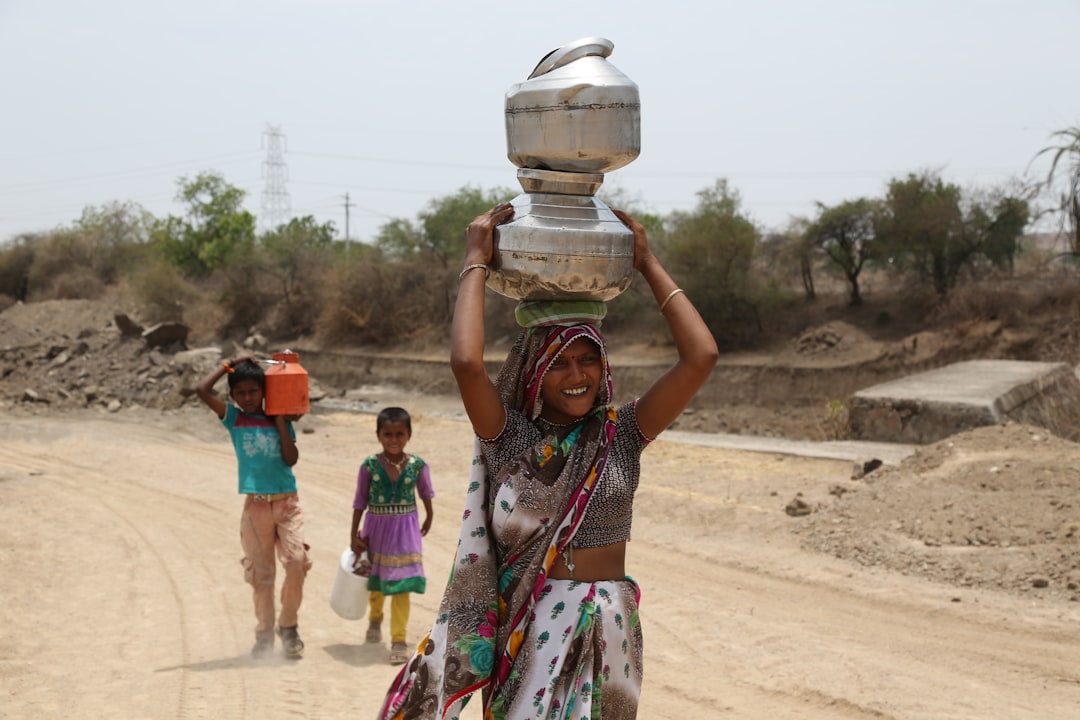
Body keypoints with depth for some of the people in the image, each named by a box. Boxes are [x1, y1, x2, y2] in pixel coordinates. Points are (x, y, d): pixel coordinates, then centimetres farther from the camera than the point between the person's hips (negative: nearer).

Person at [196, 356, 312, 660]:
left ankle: (289, 626, 5)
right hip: (255, 506, 0)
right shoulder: (233, 418, 5)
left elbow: (291, 459, -4)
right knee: (261, 574, 4)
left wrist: (281, 420, -3)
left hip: (287, 502, 0)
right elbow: (202, 390, -7)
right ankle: (264, 635, 16)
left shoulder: (281, 422, 8)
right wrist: (229, 364, 1)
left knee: (297, 561, -14)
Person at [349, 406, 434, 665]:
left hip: (405, 529, -1)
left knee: (401, 585, -7)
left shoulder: (417, 465, -10)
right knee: (375, 581, 20)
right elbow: (360, 501, -2)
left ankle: (398, 640, 0)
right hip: (376, 528, 1)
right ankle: (375, 618, 49)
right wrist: (354, 534, 1)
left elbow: (425, 492, 10)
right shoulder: (369, 466, -11)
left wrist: (429, 517, 23)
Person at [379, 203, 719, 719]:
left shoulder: (623, 434, 2)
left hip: (607, 630, 2)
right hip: (526, 630, -1)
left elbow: (701, 357, -8)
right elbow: (465, 363, -21)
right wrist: (476, 262, -11)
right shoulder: (509, 436, -3)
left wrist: (649, 265, -2)